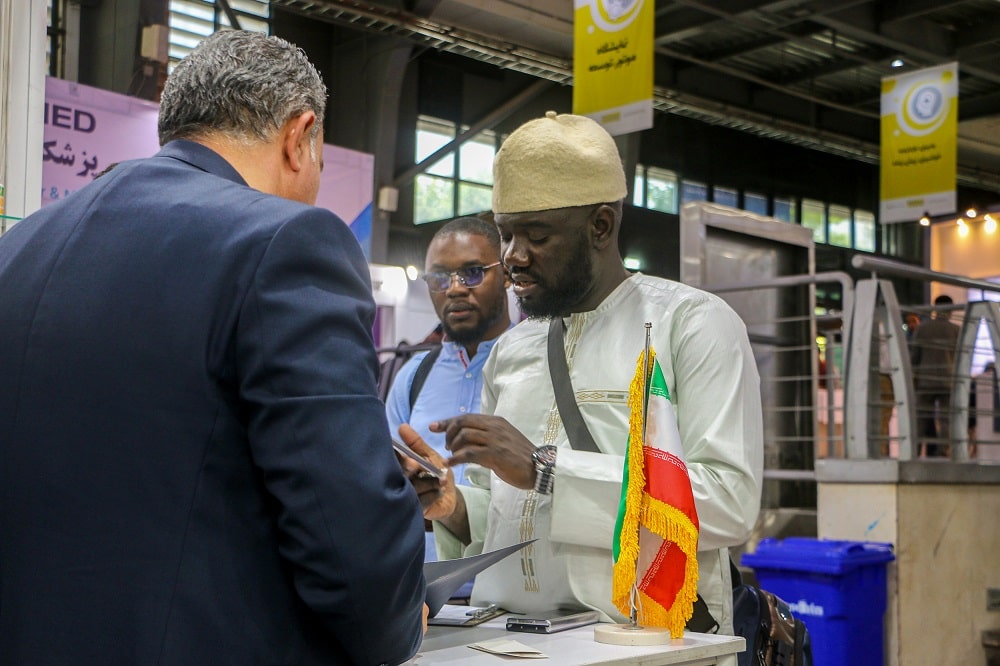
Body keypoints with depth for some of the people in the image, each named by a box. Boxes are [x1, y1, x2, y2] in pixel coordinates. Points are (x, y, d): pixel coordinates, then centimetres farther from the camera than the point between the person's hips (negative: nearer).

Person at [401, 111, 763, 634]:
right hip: (507, 637, 4)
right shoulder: (509, 350, 16)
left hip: (645, 639, -4)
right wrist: (453, 507, 0)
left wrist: (545, 469, -15)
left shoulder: (694, 323, -1)